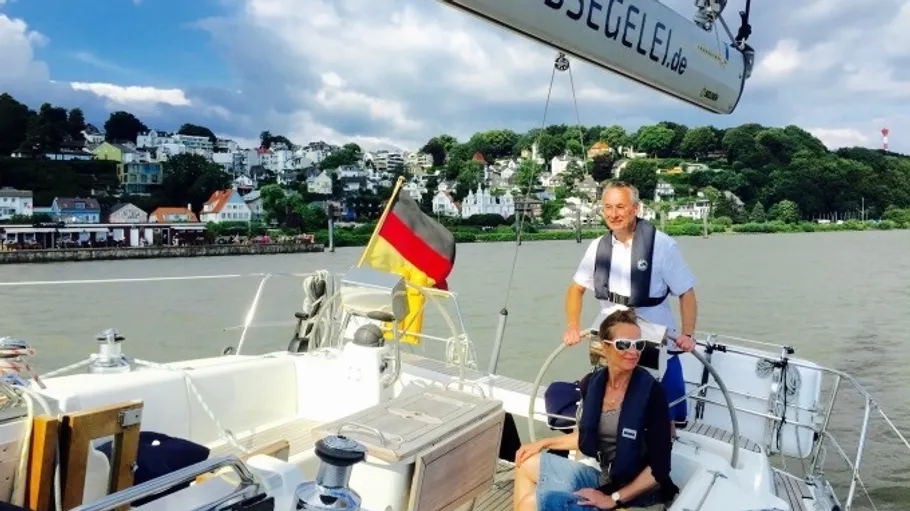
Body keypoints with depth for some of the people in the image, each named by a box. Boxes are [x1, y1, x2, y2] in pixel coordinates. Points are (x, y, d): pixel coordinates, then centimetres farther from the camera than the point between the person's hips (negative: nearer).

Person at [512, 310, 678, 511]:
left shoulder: (651, 392, -19)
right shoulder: (593, 382, -2)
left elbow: (660, 467, -17)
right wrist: (543, 443, 8)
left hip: (634, 493, -7)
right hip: (600, 475, 7)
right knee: (527, 464, 6)